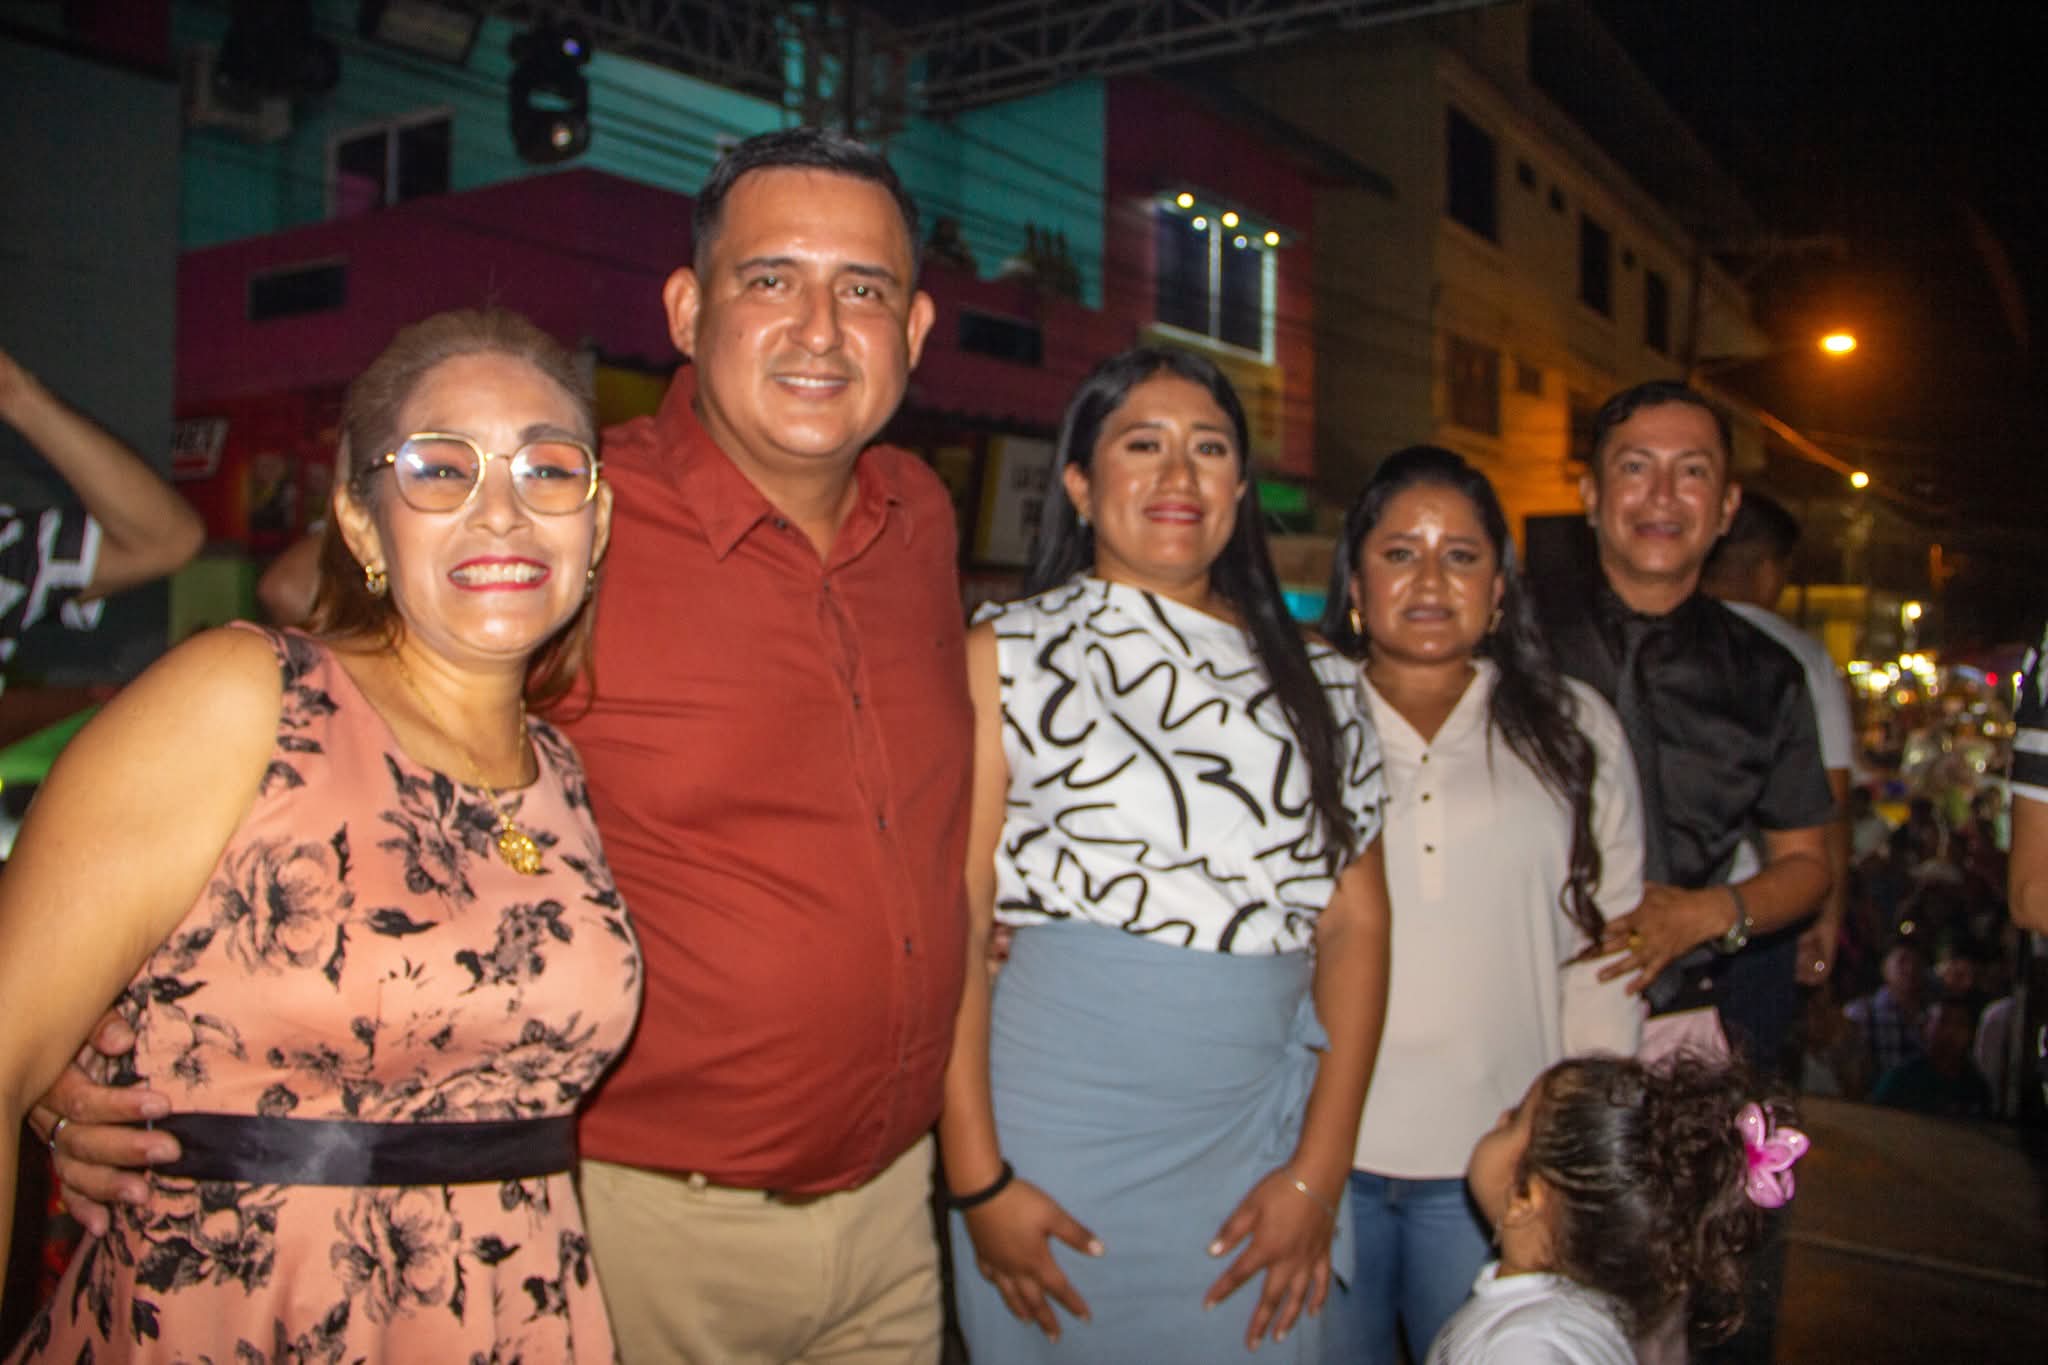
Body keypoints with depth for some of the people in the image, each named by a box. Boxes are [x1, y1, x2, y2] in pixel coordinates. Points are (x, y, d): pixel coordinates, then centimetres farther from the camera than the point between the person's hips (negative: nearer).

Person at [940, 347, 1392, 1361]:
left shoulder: (1311, 682, 8)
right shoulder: (1009, 658, -2)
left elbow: (1356, 924, 4)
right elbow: (952, 926, -7)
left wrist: (1318, 1171, -3)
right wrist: (978, 1179, -10)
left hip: (1258, 1139, 3)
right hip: (1055, 1138, -3)